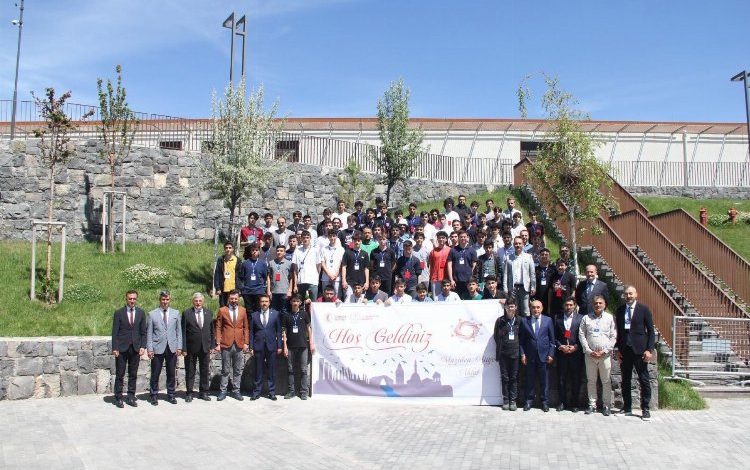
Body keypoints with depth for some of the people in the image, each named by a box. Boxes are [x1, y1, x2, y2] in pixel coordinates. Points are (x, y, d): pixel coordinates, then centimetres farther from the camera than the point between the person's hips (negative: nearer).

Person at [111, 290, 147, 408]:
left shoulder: (141, 313, 7)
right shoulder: (119, 313, 0)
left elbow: (143, 332, 8)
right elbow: (115, 332, -2)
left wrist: (143, 346, -1)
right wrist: (114, 348, -8)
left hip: (136, 348, 2)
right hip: (122, 348, -2)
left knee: (133, 375, 7)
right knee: (120, 375, 2)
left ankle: (131, 397, 15)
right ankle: (118, 398, 11)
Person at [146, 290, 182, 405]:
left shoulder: (176, 313, 9)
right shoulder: (152, 314, 2)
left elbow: (179, 331, 9)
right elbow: (149, 333, 2)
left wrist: (179, 347, 1)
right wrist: (149, 349, -6)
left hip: (172, 348, 2)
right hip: (158, 348, -2)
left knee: (172, 374, 8)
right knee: (155, 374, 2)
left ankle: (171, 395, 19)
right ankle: (153, 396, 15)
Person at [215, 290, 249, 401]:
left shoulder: (243, 310, 9)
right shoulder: (222, 310, 2)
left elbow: (246, 328, 10)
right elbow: (218, 328, 1)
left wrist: (246, 343, 3)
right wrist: (218, 343, -5)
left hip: (239, 345, 2)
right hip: (226, 344, -2)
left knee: (238, 370, 6)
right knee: (225, 370, 4)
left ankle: (236, 391, 15)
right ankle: (223, 391, 12)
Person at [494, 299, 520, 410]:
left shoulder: (519, 321, 3)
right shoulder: (500, 320, 1)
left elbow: (521, 337, 9)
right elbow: (496, 336, 7)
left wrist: (521, 351, 3)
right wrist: (500, 347, 2)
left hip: (515, 353, 0)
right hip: (503, 353, 0)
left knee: (514, 378, 4)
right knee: (504, 377, 5)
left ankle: (513, 400, 12)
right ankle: (505, 400, 13)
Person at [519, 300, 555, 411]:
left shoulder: (548, 320, 4)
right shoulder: (525, 321, 4)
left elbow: (552, 339, 4)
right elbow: (522, 340, 6)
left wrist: (551, 354, -3)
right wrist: (522, 354, -1)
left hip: (544, 355, 0)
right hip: (530, 356, 0)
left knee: (544, 380, 5)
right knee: (530, 380, 7)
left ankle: (545, 402, 16)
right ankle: (529, 401, 18)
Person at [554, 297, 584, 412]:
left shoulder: (581, 318, 2)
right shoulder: (558, 319, 7)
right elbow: (555, 336, 7)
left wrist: (575, 347, -10)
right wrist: (560, 346, -7)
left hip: (576, 353, -1)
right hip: (562, 353, 2)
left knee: (576, 379, 4)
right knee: (561, 379, 5)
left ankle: (574, 403, 14)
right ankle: (562, 402, 15)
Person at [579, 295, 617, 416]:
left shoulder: (610, 318, 3)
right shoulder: (586, 318, 6)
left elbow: (613, 337, 1)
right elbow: (581, 335, 4)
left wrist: (604, 351, -7)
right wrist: (589, 351, -5)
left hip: (605, 354, -1)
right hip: (590, 354, 2)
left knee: (606, 381, 1)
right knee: (591, 380, 6)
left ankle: (606, 405, 11)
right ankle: (592, 404, 14)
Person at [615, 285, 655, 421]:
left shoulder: (644, 309, -1)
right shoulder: (620, 310, 9)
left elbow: (651, 331, -2)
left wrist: (649, 350, -9)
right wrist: (618, 349, 8)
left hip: (639, 349, -4)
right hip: (624, 350, 4)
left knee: (644, 380, 0)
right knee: (625, 380, 9)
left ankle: (645, 409, 8)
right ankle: (627, 407, 18)